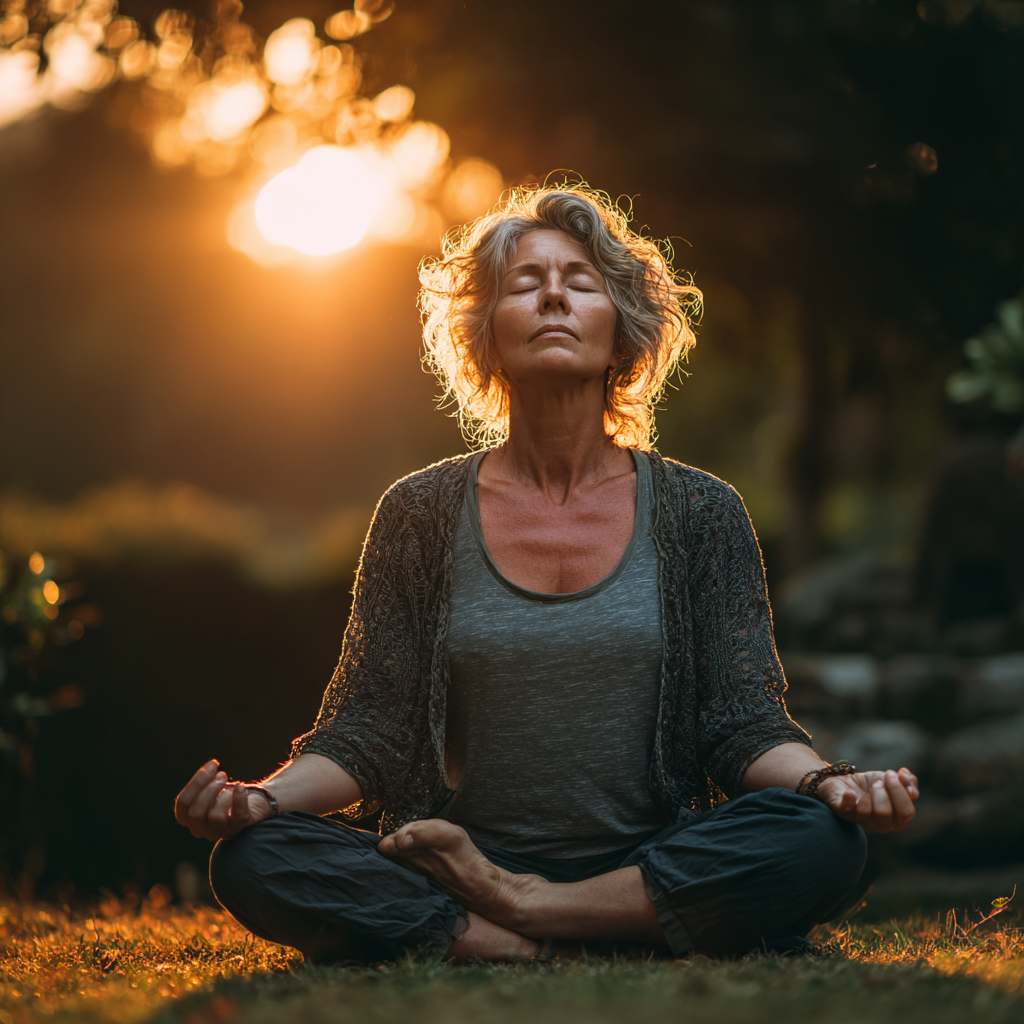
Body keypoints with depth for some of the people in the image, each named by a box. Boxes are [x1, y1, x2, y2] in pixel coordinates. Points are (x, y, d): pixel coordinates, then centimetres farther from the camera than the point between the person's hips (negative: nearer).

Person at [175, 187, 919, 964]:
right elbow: (367, 732, 3)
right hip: (456, 869, 0)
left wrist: (829, 783, -21)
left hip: (650, 874, 0)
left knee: (820, 842, -31)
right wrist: (261, 797, -18)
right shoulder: (422, 515, 8)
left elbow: (746, 726, 1)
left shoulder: (700, 514, 7)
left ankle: (509, 907, -20)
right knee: (254, 859, -27)